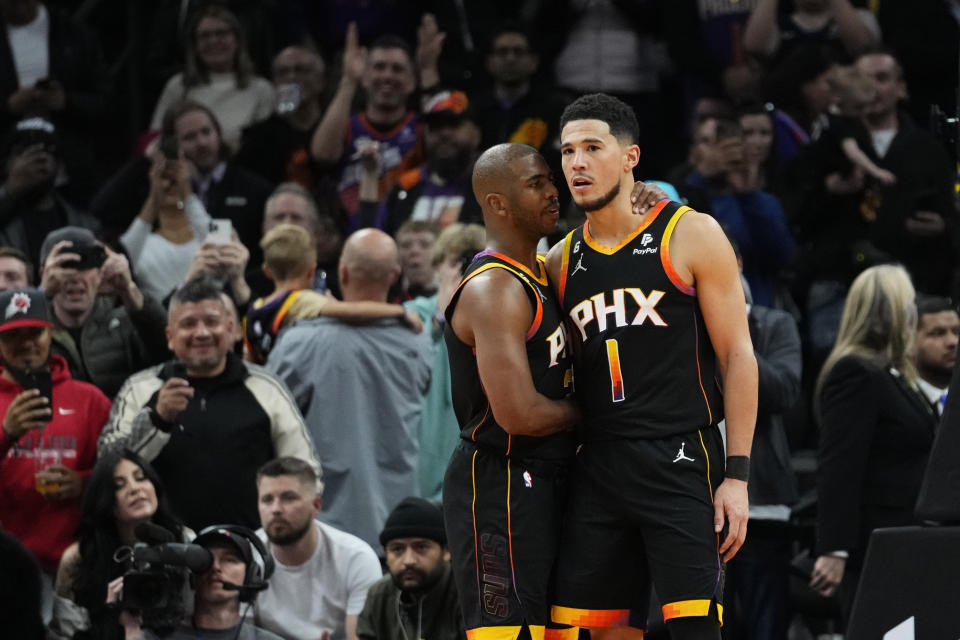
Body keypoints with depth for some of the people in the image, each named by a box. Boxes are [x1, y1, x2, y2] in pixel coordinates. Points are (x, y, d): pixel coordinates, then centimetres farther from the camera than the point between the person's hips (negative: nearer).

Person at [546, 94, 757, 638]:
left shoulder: (690, 235, -2)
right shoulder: (563, 260, 13)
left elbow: (737, 356, -3)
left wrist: (737, 475, -10)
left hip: (680, 464, -5)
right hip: (598, 466, 5)